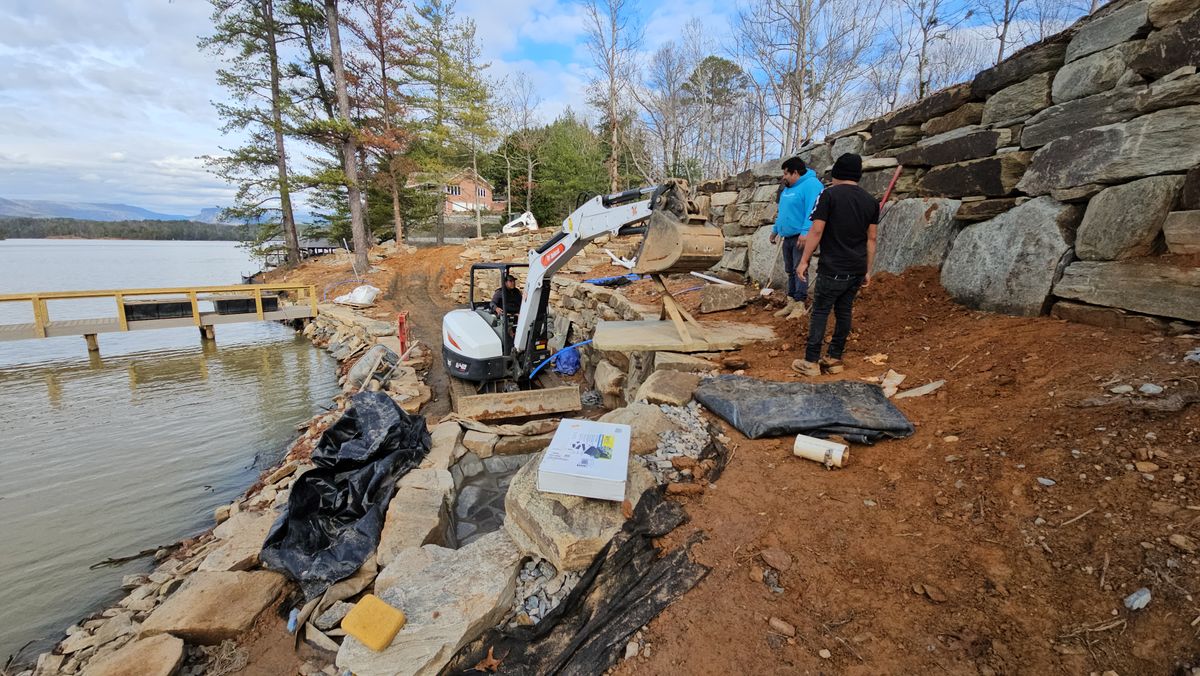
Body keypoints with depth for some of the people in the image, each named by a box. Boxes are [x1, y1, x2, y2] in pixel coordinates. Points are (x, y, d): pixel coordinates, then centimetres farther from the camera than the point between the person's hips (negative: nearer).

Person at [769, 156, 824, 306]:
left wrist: (805, 232, -30)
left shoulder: (811, 184, -12)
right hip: (788, 237, 9)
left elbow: (813, 211, -23)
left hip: (800, 237, -9)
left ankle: (800, 303, -8)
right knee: (790, 270, 12)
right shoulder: (788, 188, 18)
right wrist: (775, 230, 27)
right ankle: (791, 301, 19)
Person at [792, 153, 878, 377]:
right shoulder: (870, 201, 9)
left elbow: (816, 231, -12)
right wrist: (868, 270, 15)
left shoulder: (829, 194, -8)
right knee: (844, 311, 13)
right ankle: (835, 358, 21)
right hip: (857, 269, 6)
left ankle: (811, 362, -1)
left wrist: (804, 260, -6)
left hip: (833, 268, -6)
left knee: (820, 311, -1)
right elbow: (871, 239, 10)